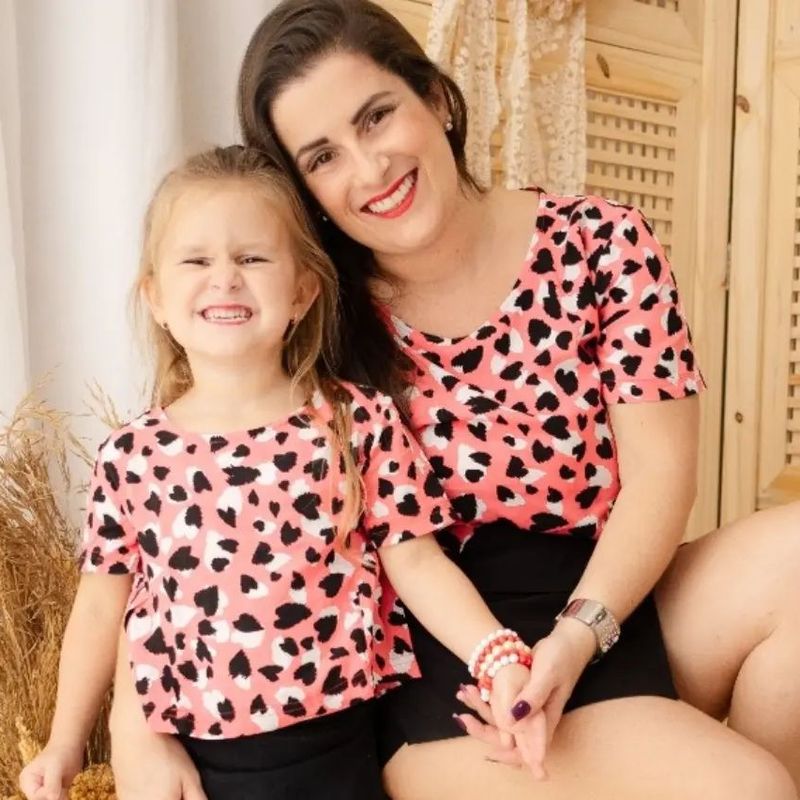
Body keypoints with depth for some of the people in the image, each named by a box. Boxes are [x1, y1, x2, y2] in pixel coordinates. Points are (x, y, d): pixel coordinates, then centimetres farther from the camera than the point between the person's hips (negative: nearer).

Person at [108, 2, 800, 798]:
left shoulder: (600, 245, -3)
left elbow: (660, 473, -6)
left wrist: (577, 636, -21)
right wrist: (136, 718, -16)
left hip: (607, 605, 4)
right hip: (433, 664, -3)